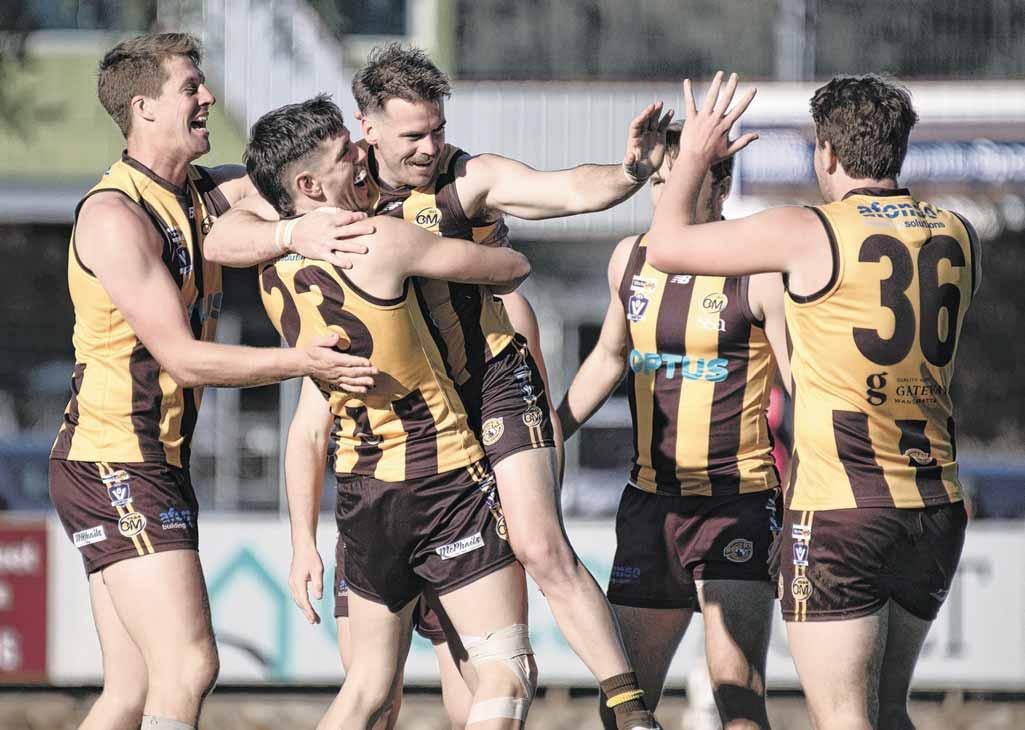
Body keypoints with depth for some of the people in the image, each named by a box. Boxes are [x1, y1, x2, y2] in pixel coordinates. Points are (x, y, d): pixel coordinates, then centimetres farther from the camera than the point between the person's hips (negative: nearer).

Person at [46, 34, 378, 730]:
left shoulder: (201, 193, 13)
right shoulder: (114, 216, -15)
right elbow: (183, 358, -19)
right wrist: (301, 360, -23)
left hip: (161, 465, 9)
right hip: (111, 463, -9)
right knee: (188, 666, -18)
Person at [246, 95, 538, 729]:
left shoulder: (274, 274, 4)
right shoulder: (383, 242, -15)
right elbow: (515, 267, -2)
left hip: (362, 495, 7)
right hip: (447, 480, -7)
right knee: (507, 672, -5)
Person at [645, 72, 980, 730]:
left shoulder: (811, 233, -10)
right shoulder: (958, 237, 6)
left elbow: (668, 245, 0)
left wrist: (695, 156, 18)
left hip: (839, 510, -6)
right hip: (936, 510, 6)